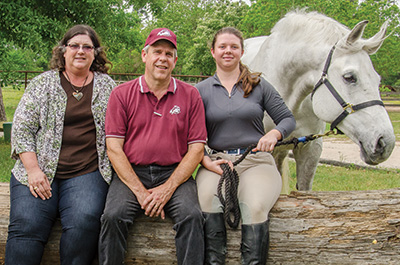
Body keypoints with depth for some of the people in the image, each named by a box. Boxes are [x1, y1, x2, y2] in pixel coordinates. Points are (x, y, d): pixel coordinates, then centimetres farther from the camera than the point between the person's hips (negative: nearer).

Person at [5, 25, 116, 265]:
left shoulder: (107, 86, 13)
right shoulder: (42, 83, 10)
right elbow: (22, 128, 5)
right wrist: (33, 170, -8)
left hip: (87, 173, 0)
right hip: (39, 171, 0)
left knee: (84, 222, -28)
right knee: (27, 224, -24)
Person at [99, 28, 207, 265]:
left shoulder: (190, 95, 8)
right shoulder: (122, 94, 6)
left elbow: (196, 149, 3)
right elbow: (114, 148, 0)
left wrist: (168, 188, -10)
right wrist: (140, 192, -11)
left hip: (175, 174, 0)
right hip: (131, 174, 0)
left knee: (192, 216, -27)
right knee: (114, 216, -26)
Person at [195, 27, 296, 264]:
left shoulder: (259, 85, 12)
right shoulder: (201, 90, 12)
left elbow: (288, 119, 12)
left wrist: (274, 134, -11)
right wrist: (207, 162, -11)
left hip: (256, 161, 0)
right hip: (216, 161, 0)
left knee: (254, 206, -32)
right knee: (207, 200, -33)